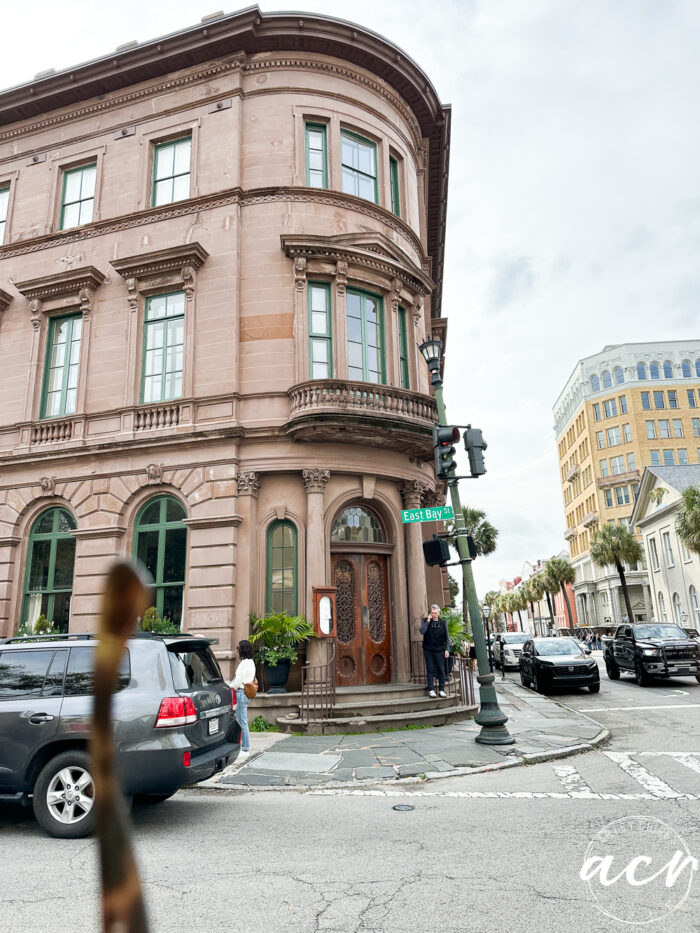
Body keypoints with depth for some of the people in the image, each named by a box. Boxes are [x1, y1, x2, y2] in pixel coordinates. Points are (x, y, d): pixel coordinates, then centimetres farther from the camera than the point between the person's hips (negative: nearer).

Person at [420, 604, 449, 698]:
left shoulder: (443, 622, 4)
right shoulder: (425, 621, 1)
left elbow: (447, 638, 6)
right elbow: (422, 631, -15)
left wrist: (447, 649, -2)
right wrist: (428, 621, -16)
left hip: (439, 650, 1)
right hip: (428, 650, -1)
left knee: (441, 670, 3)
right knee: (430, 670, 1)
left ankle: (441, 690, 11)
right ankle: (431, 690, 6)